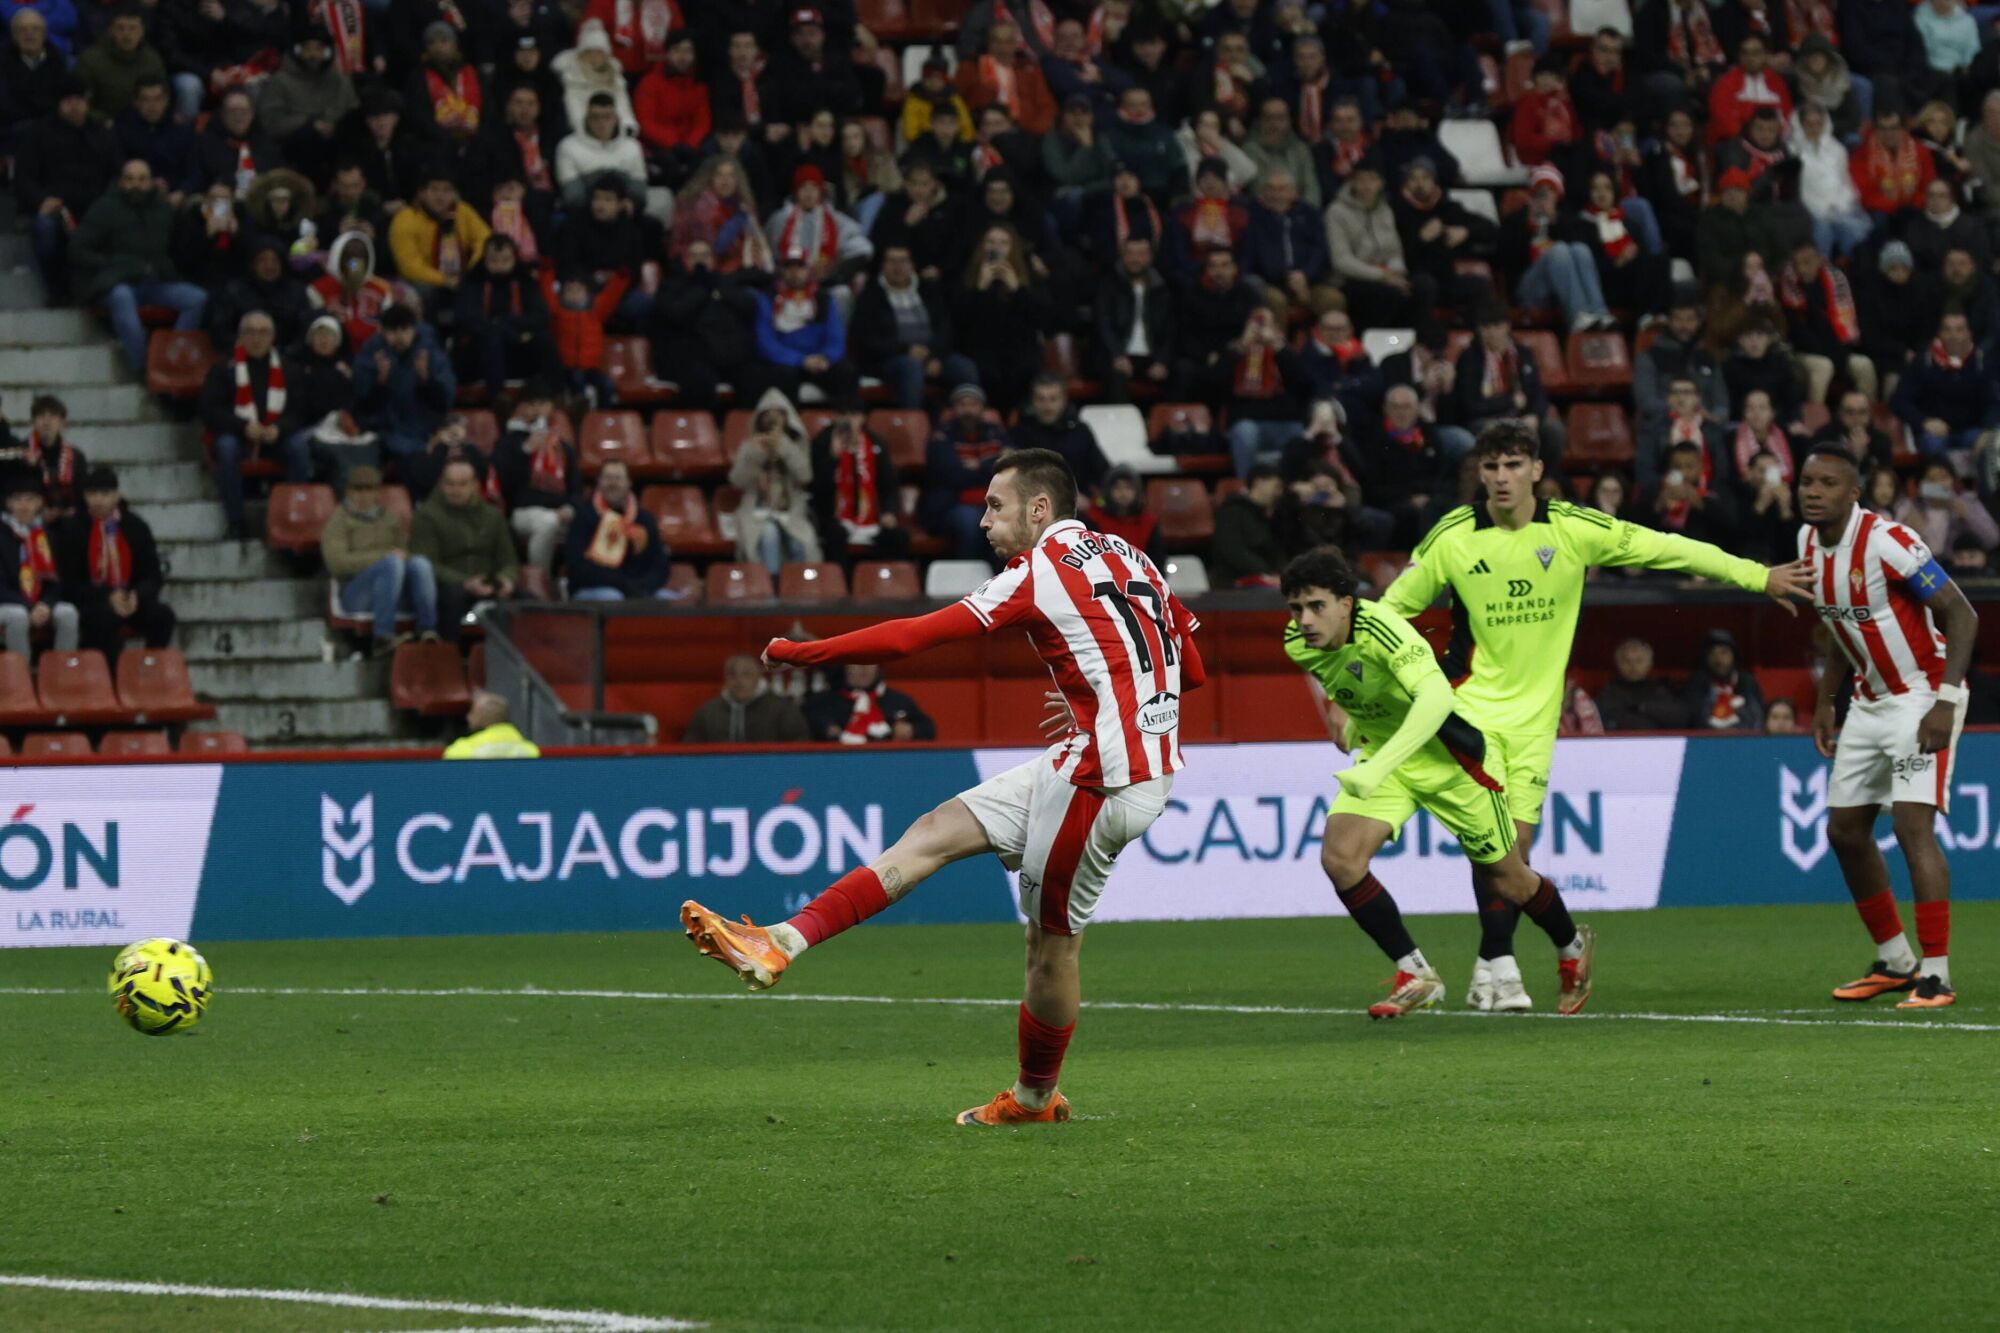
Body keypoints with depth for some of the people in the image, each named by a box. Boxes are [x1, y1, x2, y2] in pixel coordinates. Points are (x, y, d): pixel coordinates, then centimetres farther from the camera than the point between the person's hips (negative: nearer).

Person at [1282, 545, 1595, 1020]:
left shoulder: (1380, 630, -35)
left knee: (1505, 879, 8)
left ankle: (1573, 948, 39)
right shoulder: (1299, 643, -13)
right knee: (1338, 857, -17)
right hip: (1381, 751, 6)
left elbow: (1436, 697, -50)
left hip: (1450, 753, -6)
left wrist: (1377, 767, -58)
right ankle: (1415, 976, -4)